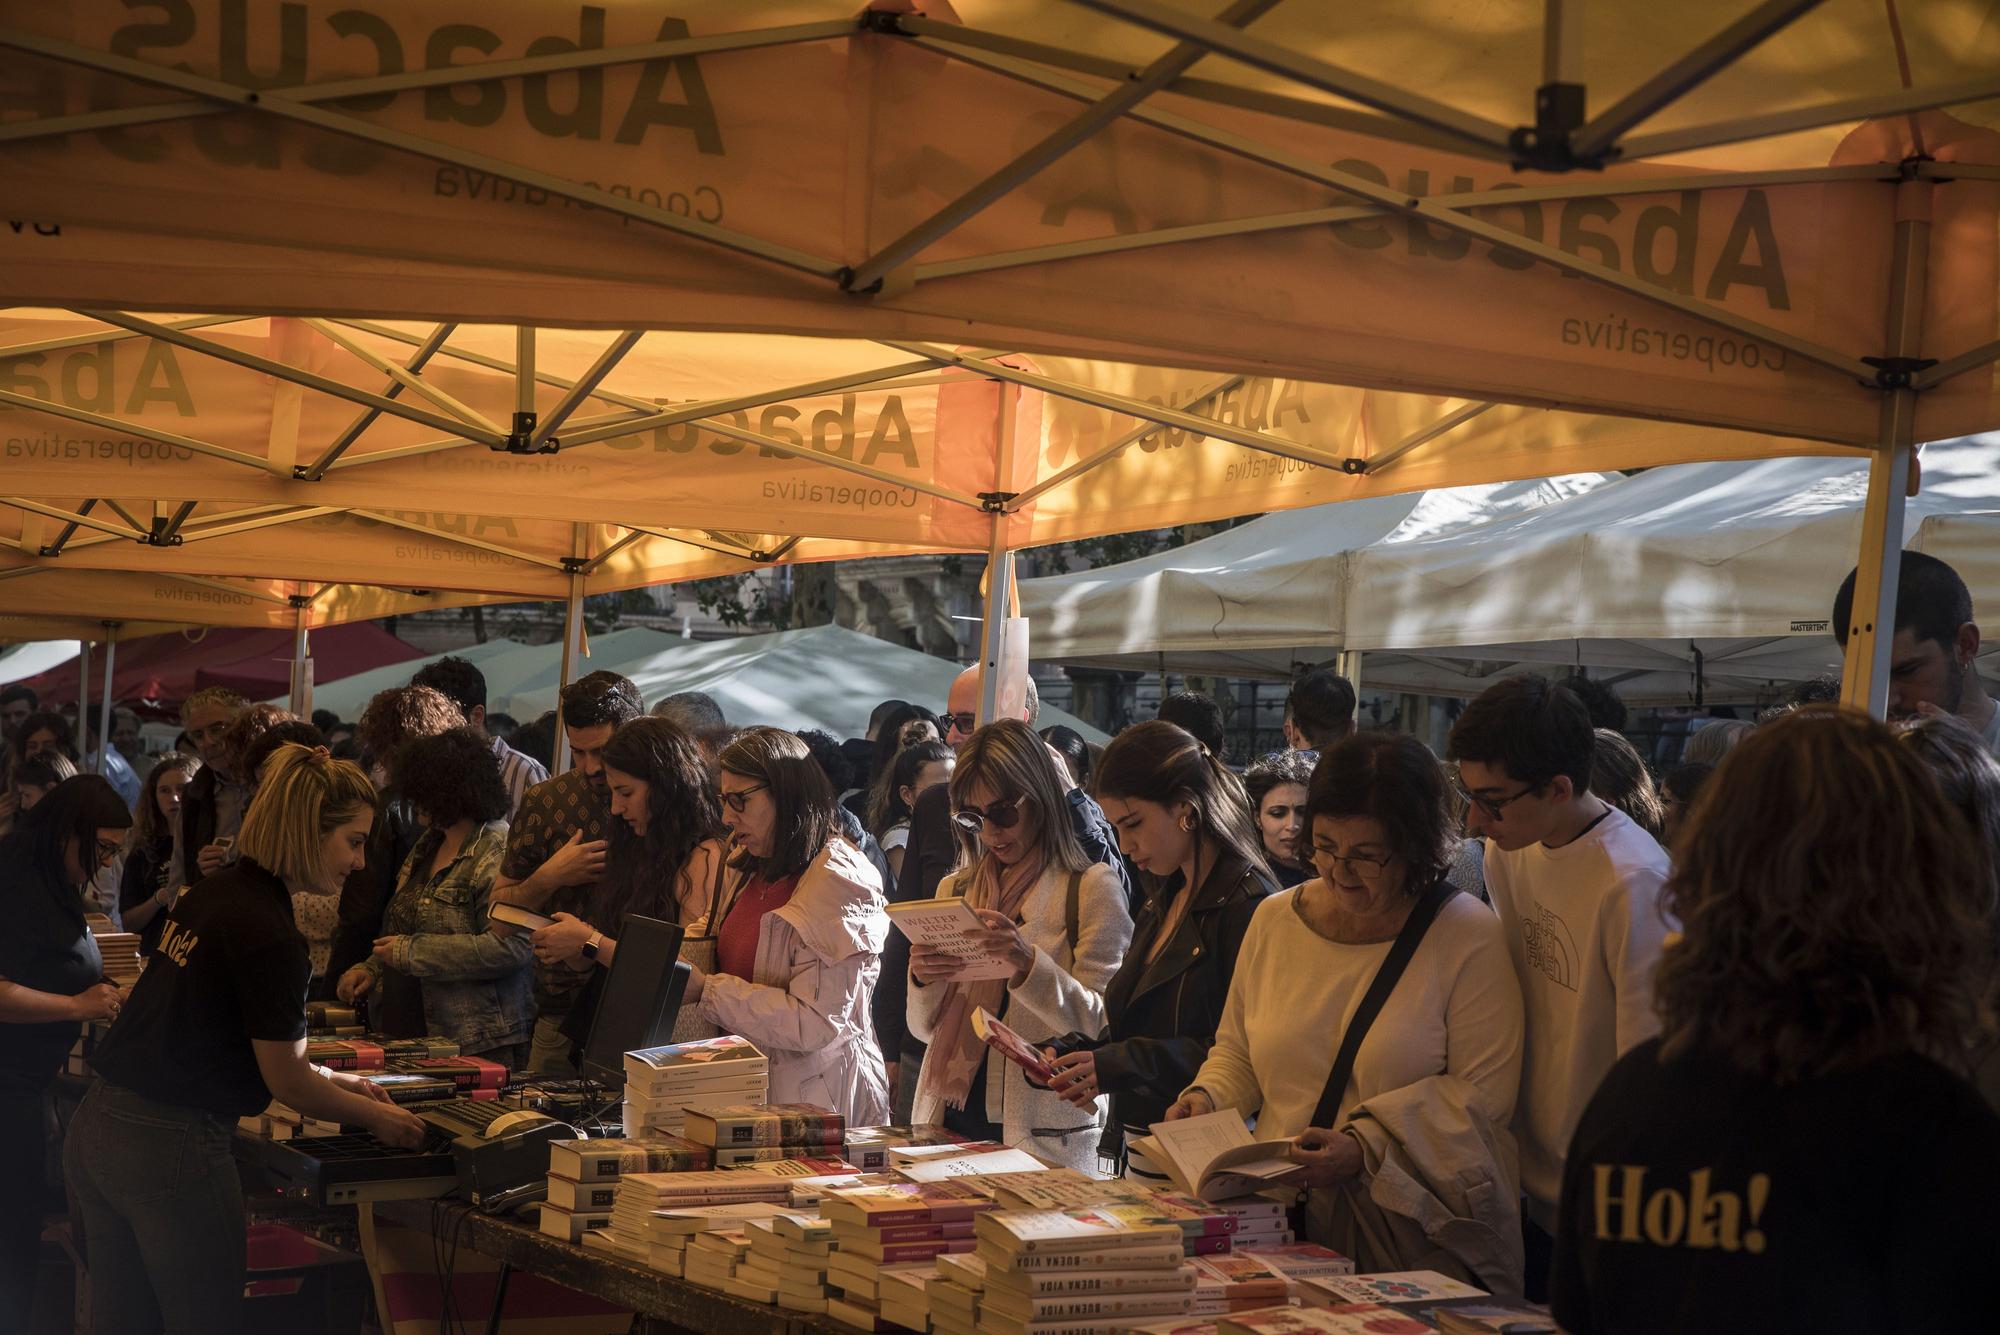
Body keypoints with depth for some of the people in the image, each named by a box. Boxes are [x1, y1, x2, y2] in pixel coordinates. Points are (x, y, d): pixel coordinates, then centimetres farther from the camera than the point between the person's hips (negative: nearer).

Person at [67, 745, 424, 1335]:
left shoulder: (209, 894, 9)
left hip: (96, 1131, 9)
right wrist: (376, 1117, 7)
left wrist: (329, 1079, 22)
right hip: (171, 1148, -9)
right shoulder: (269, 938, -17)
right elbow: (287, 1085, -9)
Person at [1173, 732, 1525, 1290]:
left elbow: (1483, 1093, -8)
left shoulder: (1470, 938, -3)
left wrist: (1367, 1146, -17)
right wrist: (1209, 1096, 3)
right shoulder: (1274, 920, 12)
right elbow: (1237, 1050, 23)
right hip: (1284, 1219, 4)